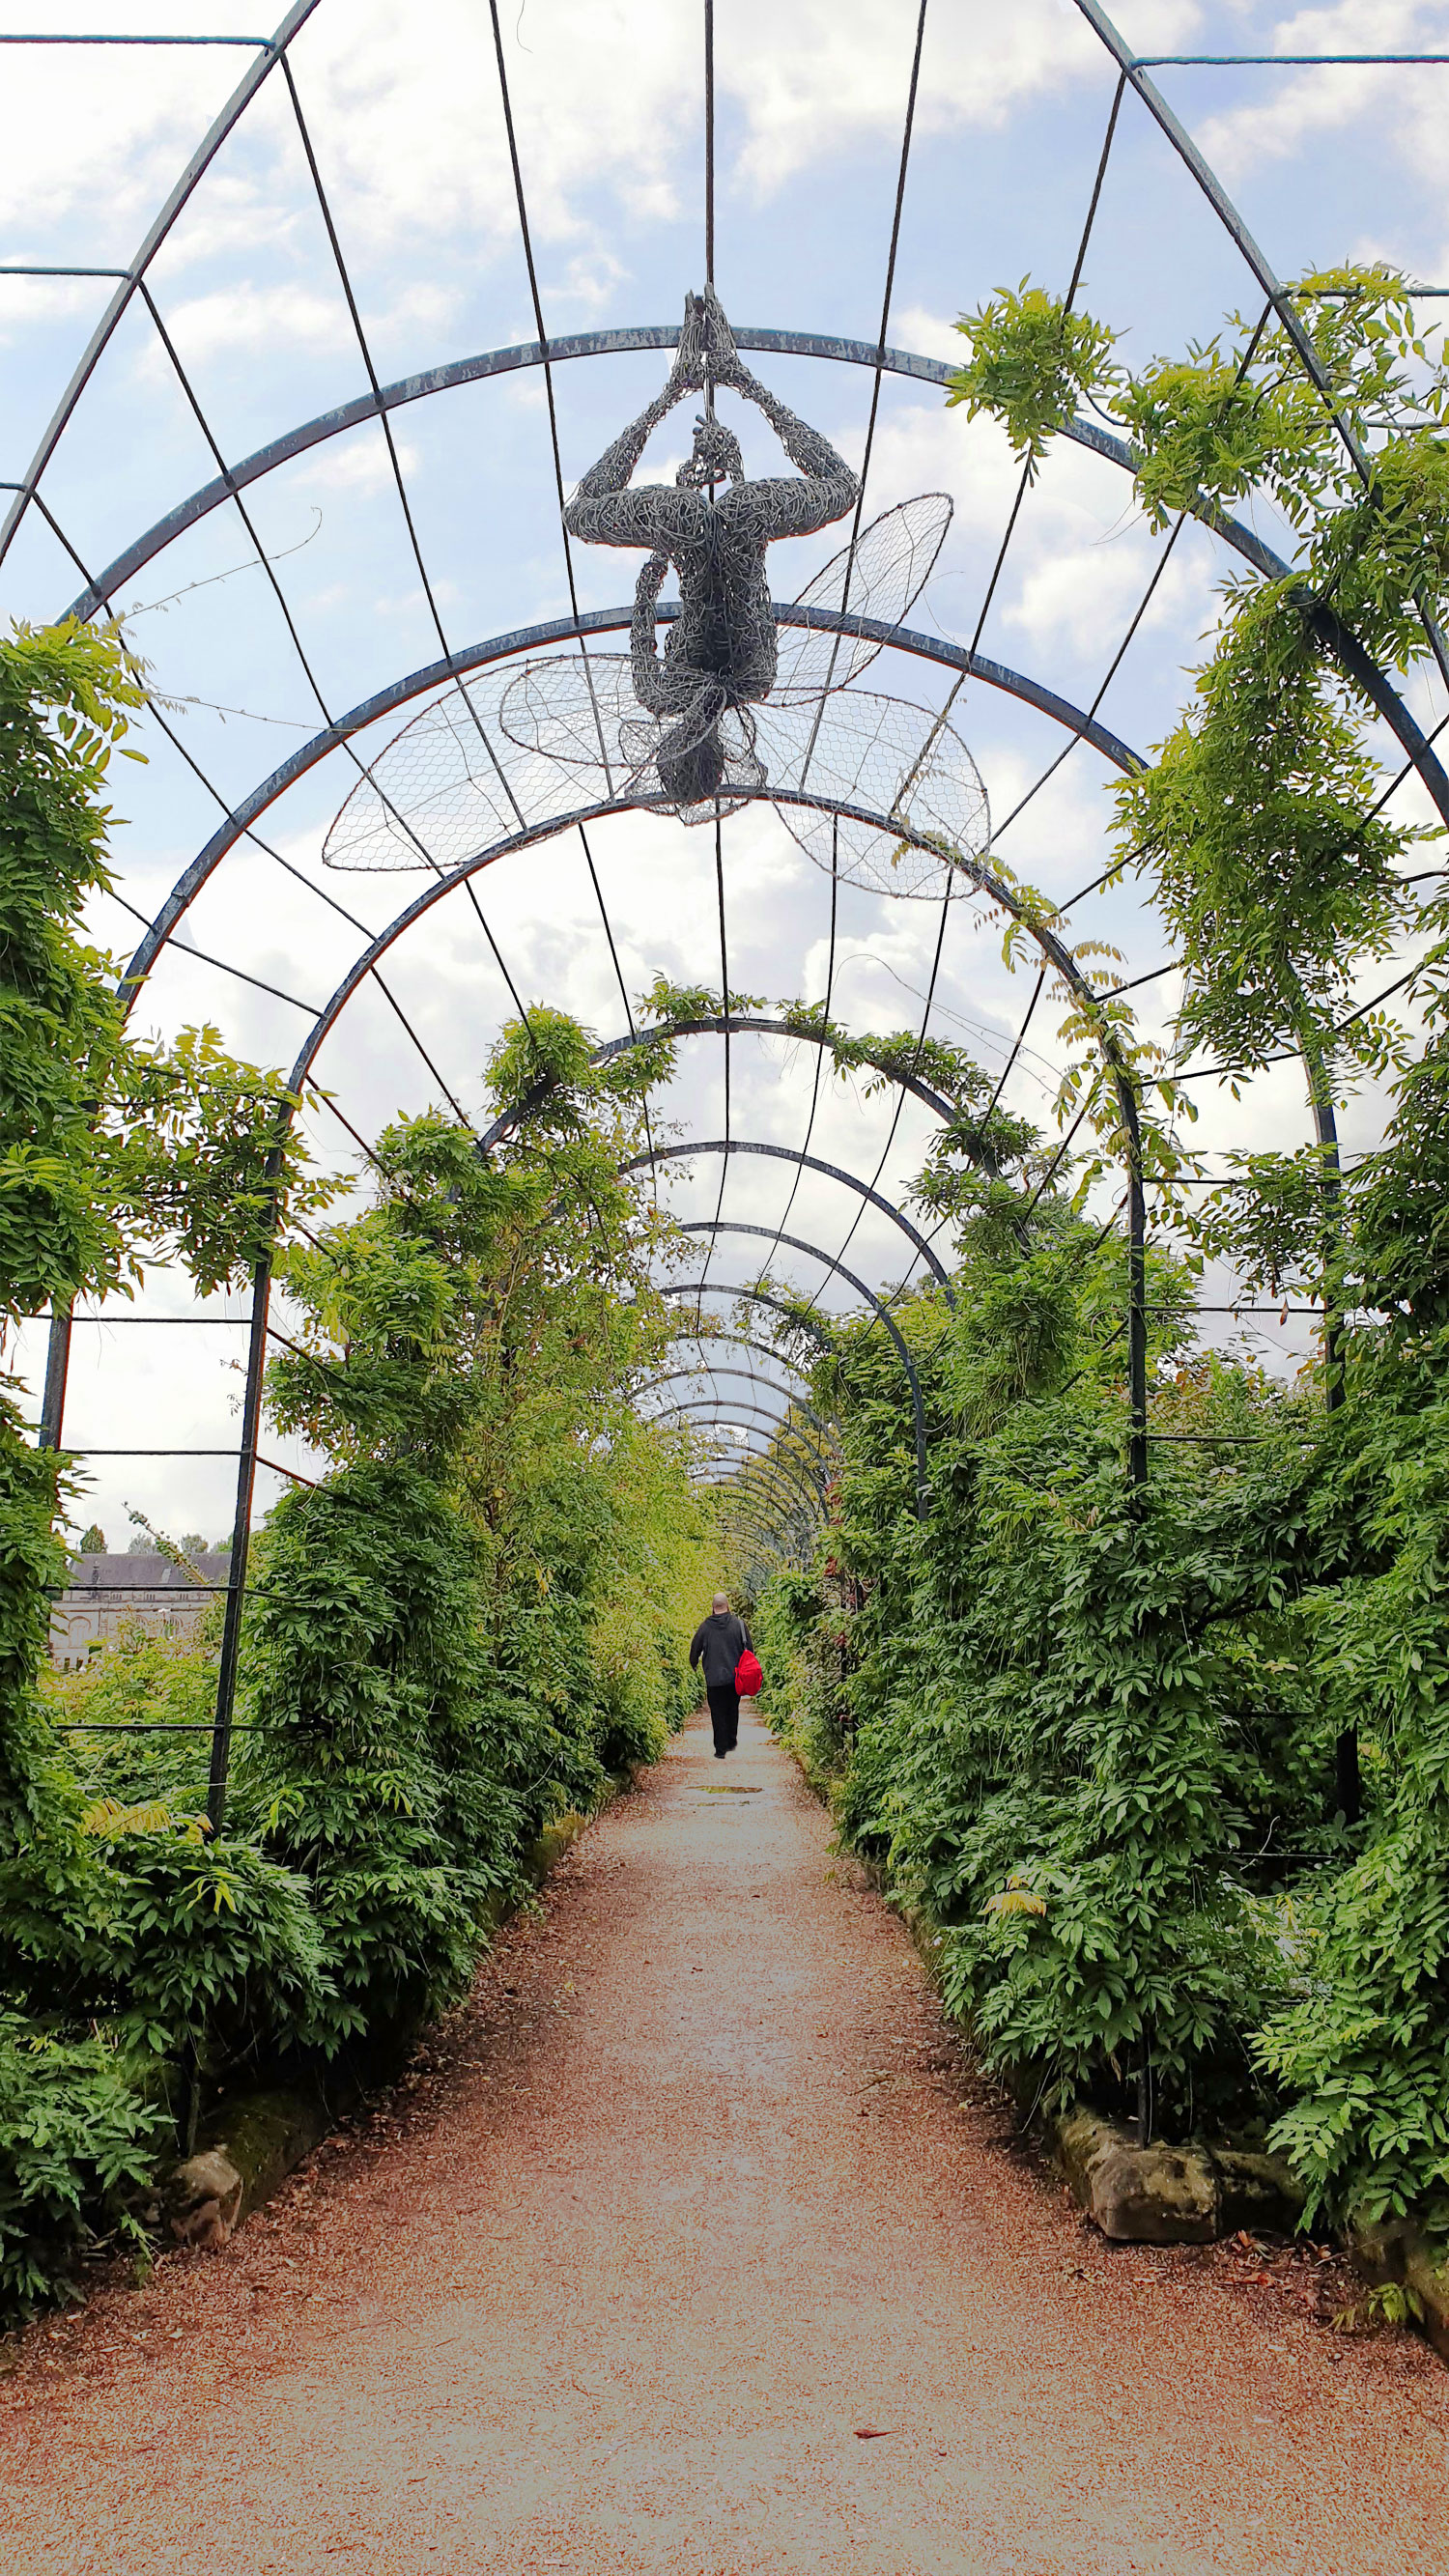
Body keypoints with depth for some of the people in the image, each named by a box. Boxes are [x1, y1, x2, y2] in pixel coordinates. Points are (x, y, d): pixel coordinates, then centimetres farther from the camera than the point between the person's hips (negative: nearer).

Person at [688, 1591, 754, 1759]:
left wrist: (693, 1667, 24)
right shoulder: (739, 1624, -4)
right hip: (735, 1678, 2)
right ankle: (732, 1742, 26)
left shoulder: (705, 1626, -5)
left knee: (718, 1713, 5)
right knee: (732, 1710, 20)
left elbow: (695, 1650, 4)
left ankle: (720, 1749, 5)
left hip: (714, 1679, -2)